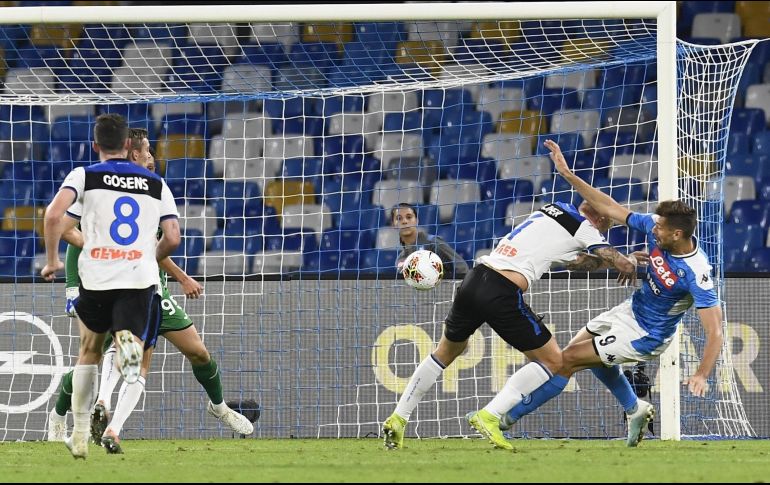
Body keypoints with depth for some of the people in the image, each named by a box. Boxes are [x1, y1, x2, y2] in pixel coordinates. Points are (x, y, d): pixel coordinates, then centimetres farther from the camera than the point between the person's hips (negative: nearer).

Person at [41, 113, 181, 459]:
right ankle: (129, 344, -42)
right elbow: (172, 238, 8)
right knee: (136, 359, -3)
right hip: (140, 277, 0)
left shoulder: (84, 176, 6)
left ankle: (80, 435, 22)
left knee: (89, 351, 22)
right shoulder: (156, 183, 13)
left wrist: (52, 260, 3)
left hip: (96, 276, 0)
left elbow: (54, 215, -10)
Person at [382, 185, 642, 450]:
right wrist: (632, 265, 24)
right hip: (503, 293, -8)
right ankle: (489, 416, -8)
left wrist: (601, 259, 37)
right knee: (552, 361, 5)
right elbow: (625, 266, 3)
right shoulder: (584, 227, 2)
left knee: (447, 350, 29)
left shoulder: (551, 209, 24)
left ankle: (397, 419, 27)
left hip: (474, 279, 8)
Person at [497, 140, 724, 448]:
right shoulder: (655, 226, -18)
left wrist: (702, 375, -50)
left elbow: (714, 332, -36)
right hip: (632, 309, 8)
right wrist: (568, 175, -14)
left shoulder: (696, 275, -36)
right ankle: (635, 410, 46)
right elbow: (609, 208, -9)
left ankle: (507, 416, 7)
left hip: (645, 337, -8)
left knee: (568, 360, -6)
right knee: (594, 355, 28)